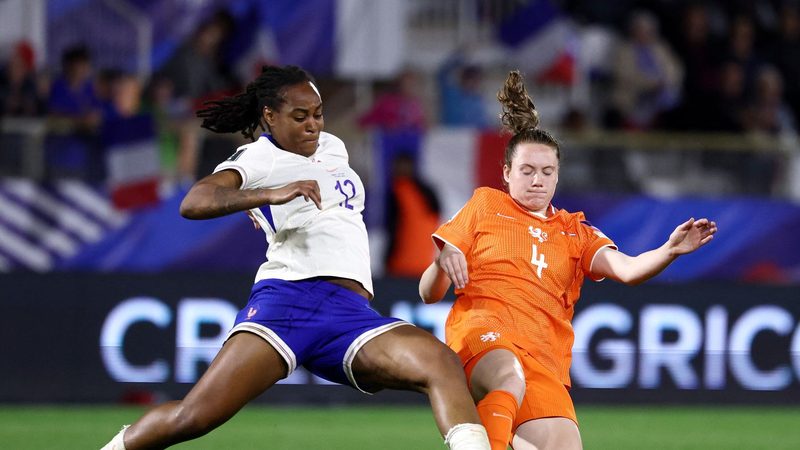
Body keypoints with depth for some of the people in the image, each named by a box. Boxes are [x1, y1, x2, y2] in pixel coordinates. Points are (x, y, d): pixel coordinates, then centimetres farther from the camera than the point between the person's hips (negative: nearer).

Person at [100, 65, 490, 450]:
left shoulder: (332, 147, 27)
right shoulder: (260, 157, 6)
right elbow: (193, 203, -13)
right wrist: (271, 194, -23)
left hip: (353, 312, 5)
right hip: (289, 294, -5)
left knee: (443, 365, -24)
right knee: (196, 416, -20)